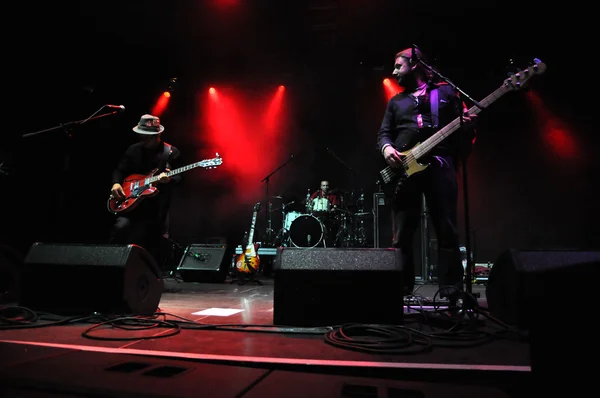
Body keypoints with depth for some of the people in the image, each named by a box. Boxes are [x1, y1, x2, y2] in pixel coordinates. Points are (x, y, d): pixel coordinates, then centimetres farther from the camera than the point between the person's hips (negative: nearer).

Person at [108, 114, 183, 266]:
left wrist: (168, 179, -28)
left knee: (150, 244, 4)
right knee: (120, 227, -21)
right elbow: (119, 170, 13)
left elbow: (179, 177, -6)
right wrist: (116, 183, -7)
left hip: (157, 205, -2)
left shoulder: (172, 152, -2)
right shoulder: (133, 150, 8)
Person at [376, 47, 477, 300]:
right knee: (402, 235, -1)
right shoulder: (395, 102, 23)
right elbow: (383, 133, 14)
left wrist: (467, 125, -13)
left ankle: (451, 293, 4)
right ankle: (401, 290, 7)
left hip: (440, 164, -2)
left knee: (447, 231, -2)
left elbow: (462, 126, 11)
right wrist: (386, 147, -9)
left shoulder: (446, 92, 15)